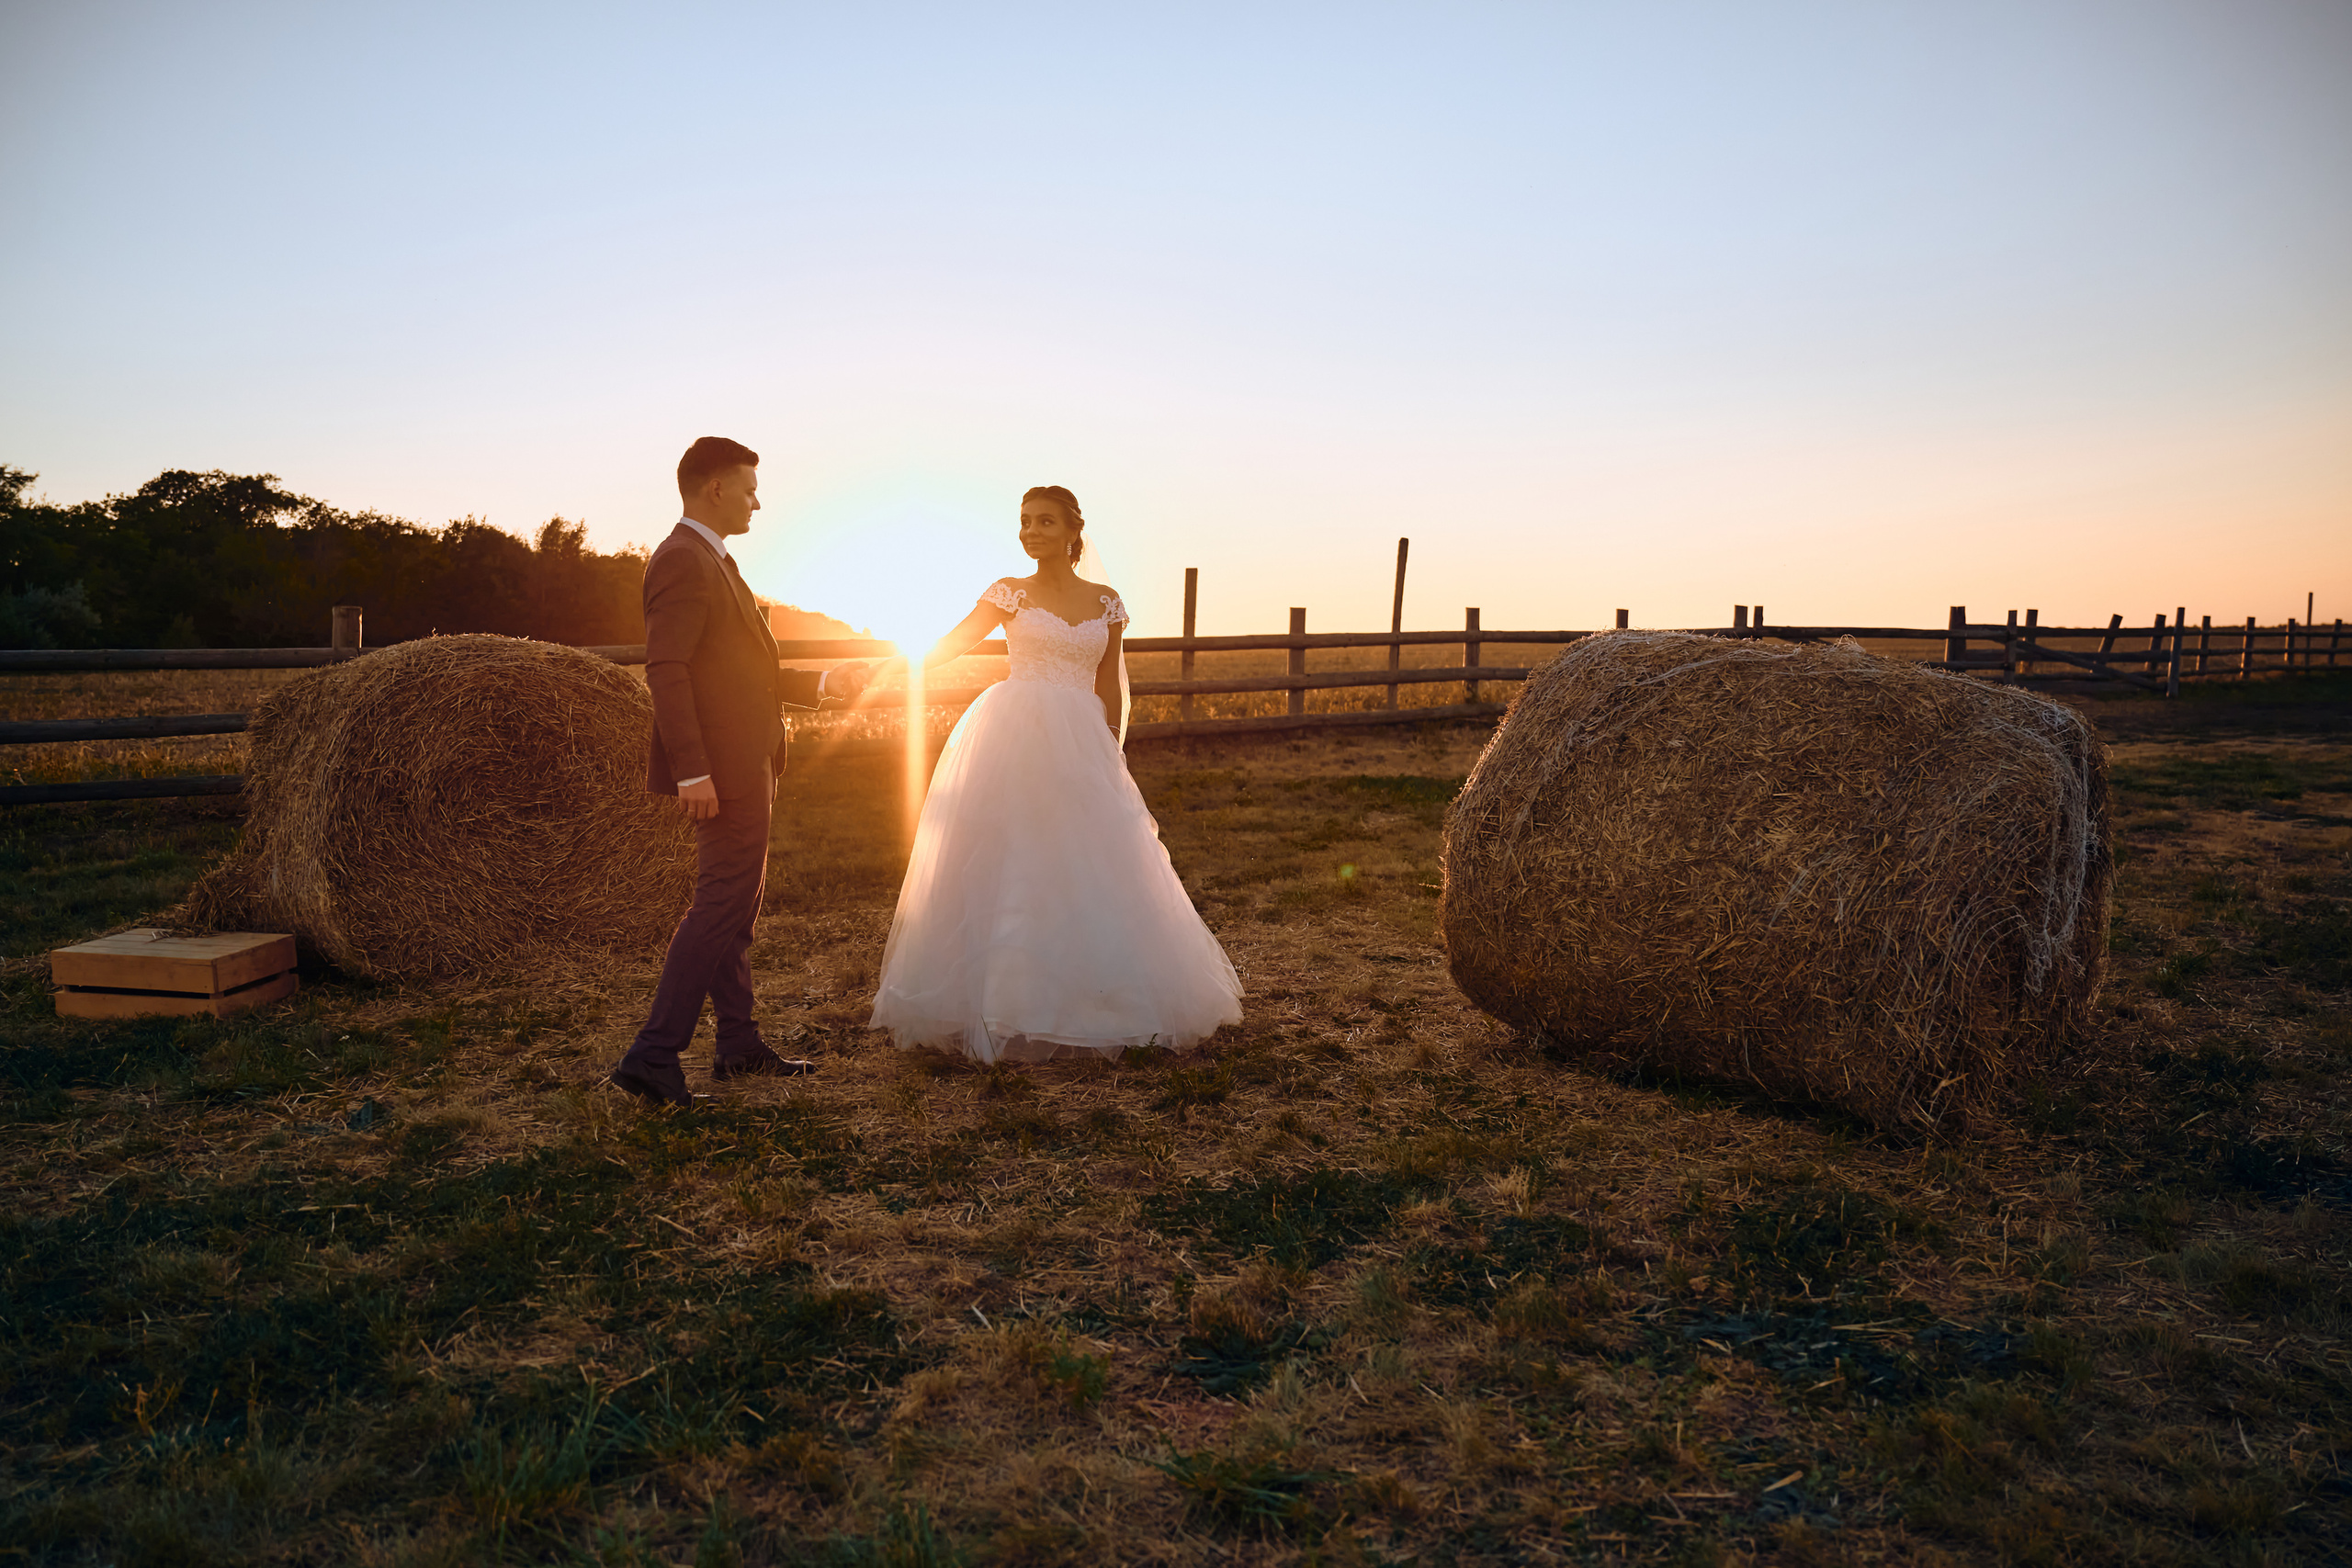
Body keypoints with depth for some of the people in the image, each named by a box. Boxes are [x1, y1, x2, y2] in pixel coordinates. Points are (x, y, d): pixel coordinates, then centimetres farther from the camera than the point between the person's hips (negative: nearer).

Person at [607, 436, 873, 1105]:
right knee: (719, 906, -8)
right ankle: (653, 1057, -4)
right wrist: (692, 772, -28)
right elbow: (666, 671, -22)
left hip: (743, 768, 11)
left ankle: (739, 1046, 24)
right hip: (721, 768, -11)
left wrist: (822, 682, 18)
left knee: (733, 906, 14)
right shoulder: (682, 560, -13)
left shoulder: (712, 563, 19)